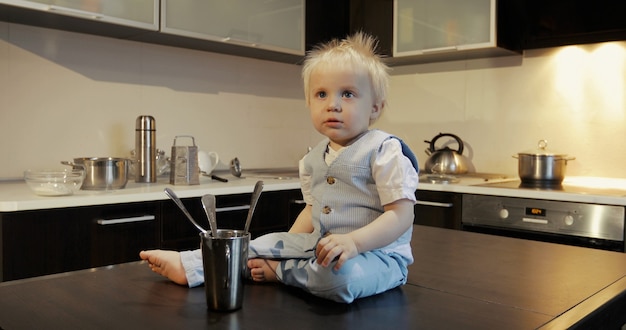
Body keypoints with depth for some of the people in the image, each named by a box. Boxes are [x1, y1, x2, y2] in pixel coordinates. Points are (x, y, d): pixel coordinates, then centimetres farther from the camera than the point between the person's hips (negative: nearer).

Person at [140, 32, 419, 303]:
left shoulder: (384, 150, -14)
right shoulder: (313, 159, 9)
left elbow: (401, 215, -19)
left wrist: (353, 241, -31)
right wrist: (285, 245, 7)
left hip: (377, 252, -7)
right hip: (320, 245, 7)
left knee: (338, 276, -36)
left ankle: (278, 271, -9)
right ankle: (190, 266, 10)